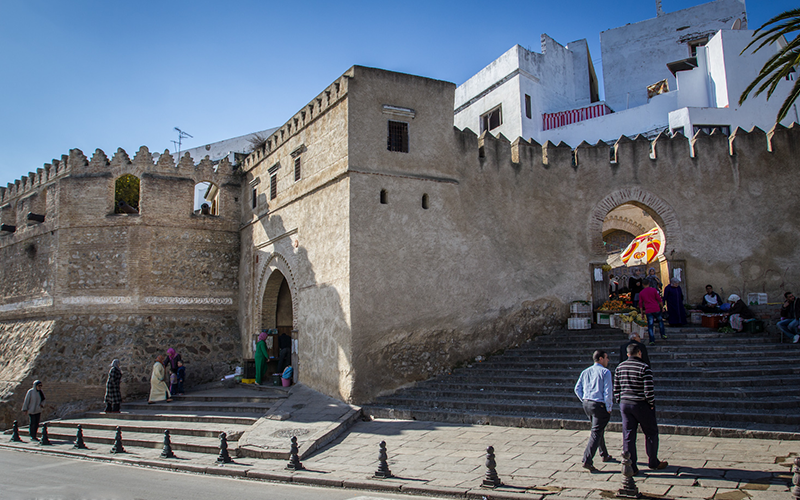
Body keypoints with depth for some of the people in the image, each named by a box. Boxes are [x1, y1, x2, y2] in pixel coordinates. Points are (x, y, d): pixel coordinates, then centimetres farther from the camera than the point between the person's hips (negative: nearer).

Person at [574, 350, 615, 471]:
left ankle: (605, 455, 35)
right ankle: (587, 461, -13)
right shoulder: (605, 372, -8)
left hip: (587, 404, 7)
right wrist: (608, 408, -7)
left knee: (599, 430, 23)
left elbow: (577, 389, 10)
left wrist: (585, 401, 15)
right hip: (600, 405, -7)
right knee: (596, 433, -6)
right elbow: (608, 391, -13)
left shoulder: (585, 372, 11)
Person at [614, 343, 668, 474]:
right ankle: (653, 462, 25)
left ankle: (630, 467, 8)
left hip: (625, 404, 5)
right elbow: (649, 390, -17)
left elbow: (616, 389, 7)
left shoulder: (619, 367, 5)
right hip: (641, 405, -5)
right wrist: (651, 404, -2)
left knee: (628, 435, 6)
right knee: (651, 433, 14)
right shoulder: (644, 368, -12)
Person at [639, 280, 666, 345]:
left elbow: (640, 304, 8)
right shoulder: (653, 290, 1)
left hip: (648, 311, 1)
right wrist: (662, 306, 12)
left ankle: (652, 340, -5)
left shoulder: (641, 293, 7)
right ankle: (663, 334, 27)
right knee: (660, 320, 24)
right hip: (656, 309, -1)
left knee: (650, 325, 0)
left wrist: (642, 313, 15)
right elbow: (659, 299, 1)